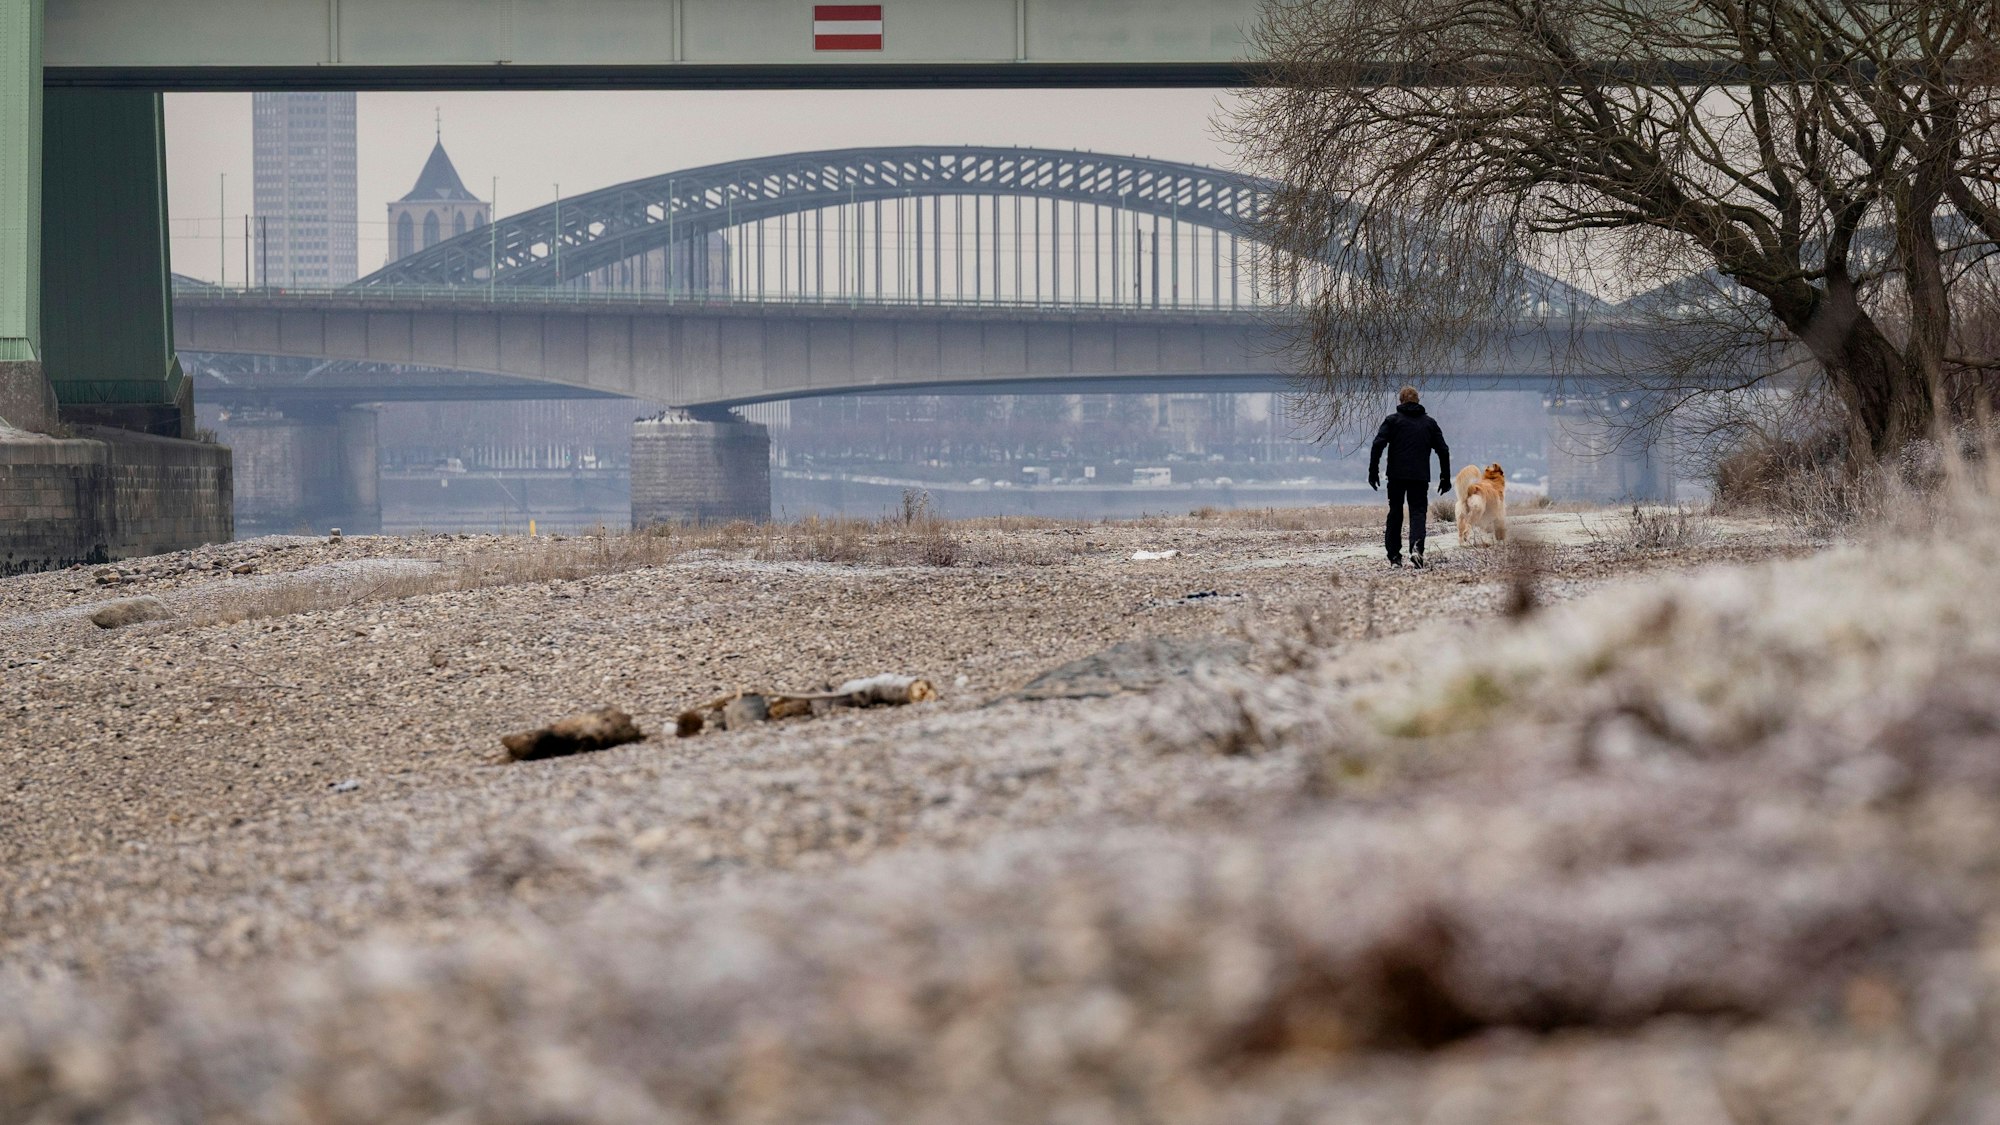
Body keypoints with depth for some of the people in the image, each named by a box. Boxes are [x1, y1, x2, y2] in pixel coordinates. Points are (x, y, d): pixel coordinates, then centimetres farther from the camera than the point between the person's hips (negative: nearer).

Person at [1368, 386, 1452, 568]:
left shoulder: (1392, 420, 4)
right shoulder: (1430, 422, 12)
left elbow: (1378, 445, -8)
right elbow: (1443, 451, 11)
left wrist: (1373, 471, -5)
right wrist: (1445, 478, 15)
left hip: (1396, 476, -1)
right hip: (1420, 477, 1)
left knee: (1395, 514, 11)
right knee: (1418, 512, 1)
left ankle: (1394, 556, 11)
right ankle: (1416, 547, -25)